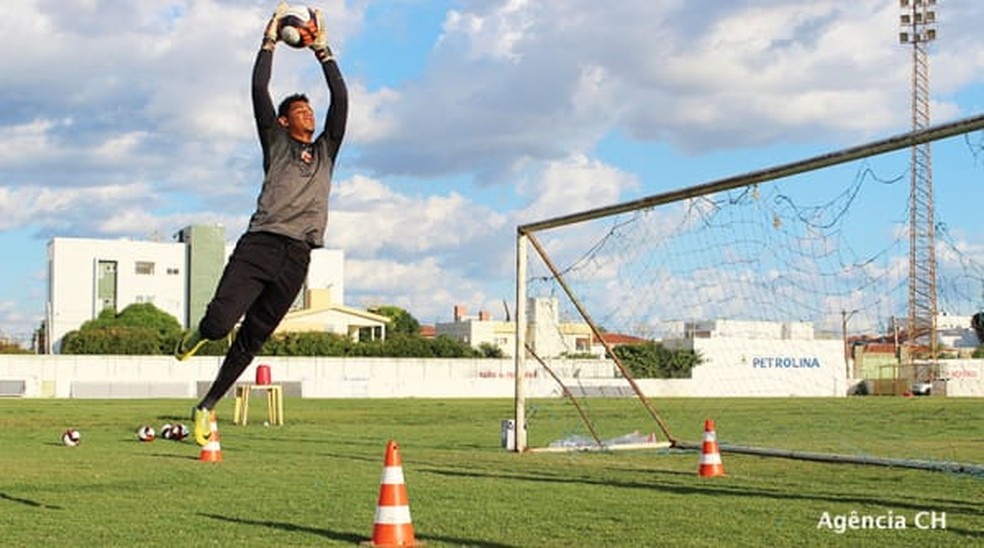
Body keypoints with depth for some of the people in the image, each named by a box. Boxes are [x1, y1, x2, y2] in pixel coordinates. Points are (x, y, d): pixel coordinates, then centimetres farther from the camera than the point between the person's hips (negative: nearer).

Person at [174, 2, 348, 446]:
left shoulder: (325, 151, 24)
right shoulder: (275, 141, 17)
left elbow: (340, 98, 16)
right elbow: (258, 90, 8)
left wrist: (323, 50, 16)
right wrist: (270, 41, 13)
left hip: (297, 257, 3)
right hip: (259, 243, -3)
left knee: (251, 340, 4)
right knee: (219, 321, -18)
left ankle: (207, 406, 18)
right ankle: (198, 336, 20)